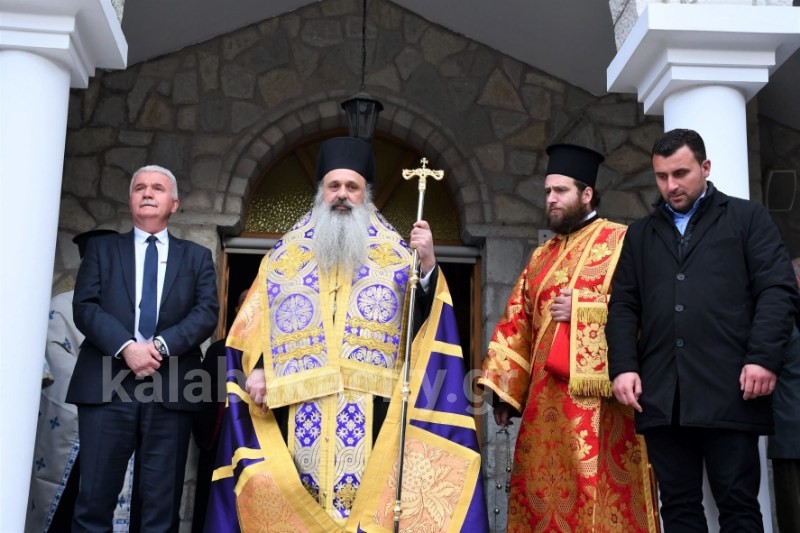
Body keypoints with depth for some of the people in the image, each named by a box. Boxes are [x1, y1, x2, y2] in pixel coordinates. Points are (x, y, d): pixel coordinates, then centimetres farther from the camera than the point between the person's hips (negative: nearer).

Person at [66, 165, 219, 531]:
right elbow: (84, 306, 1)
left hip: (171, 388, 1)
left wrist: (161, 345, -14)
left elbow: (207, 313, 2)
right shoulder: (102, 248, 15)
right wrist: (126, 346, -15)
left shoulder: (197, 257, 15)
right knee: (94, 498, -1)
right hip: (107, 384, 0)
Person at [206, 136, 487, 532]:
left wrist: (428, 266, -19)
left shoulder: (395, 254, 9)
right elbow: (254, 323, 15)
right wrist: (256, 368, 0)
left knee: (366, 501, -4)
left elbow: (425, 318, -3)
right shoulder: (285, 254, 15)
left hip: (370, 407, -1)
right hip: (296, 407, 2)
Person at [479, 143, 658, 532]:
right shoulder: (540, 257, 19)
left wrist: (581, 307, -12)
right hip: (545, 397, 6)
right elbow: (517, 325, 16)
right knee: (544, 490, 6)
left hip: (596, 395, -6)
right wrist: (504, 390, 9)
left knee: (596, 493, -5)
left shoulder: (620, 242, 1)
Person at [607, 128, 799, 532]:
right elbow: (623, 305, 15)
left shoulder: (748, 218, 11)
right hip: (661, 394, 3)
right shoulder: (640, 233, 21)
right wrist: (623, 365, 0)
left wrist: (763, 357, -12)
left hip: (729, 389, -3)